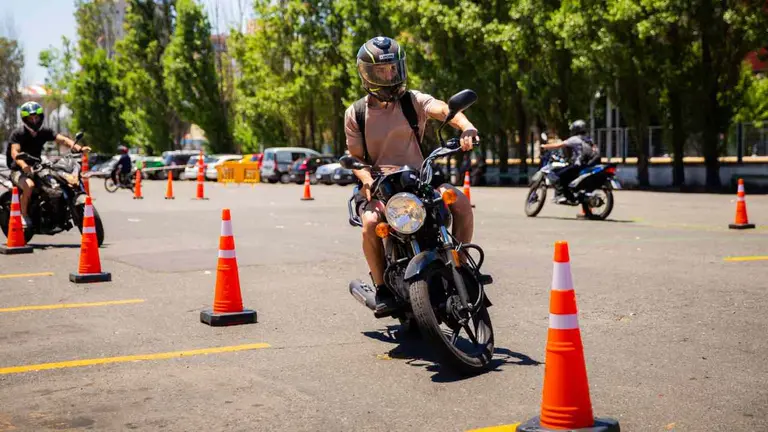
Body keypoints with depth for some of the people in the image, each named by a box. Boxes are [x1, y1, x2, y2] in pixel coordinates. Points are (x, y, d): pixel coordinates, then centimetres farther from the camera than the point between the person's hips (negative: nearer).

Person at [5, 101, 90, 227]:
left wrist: (79, 148, -30)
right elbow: (14, 152, -26)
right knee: (29, 185, -36)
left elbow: (61, 139, -11)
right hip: (19, 171, -5)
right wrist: (23, 165, -48)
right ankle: (23, 215, -19)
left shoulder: (44, 132, 3)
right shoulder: (18, 133, -11)